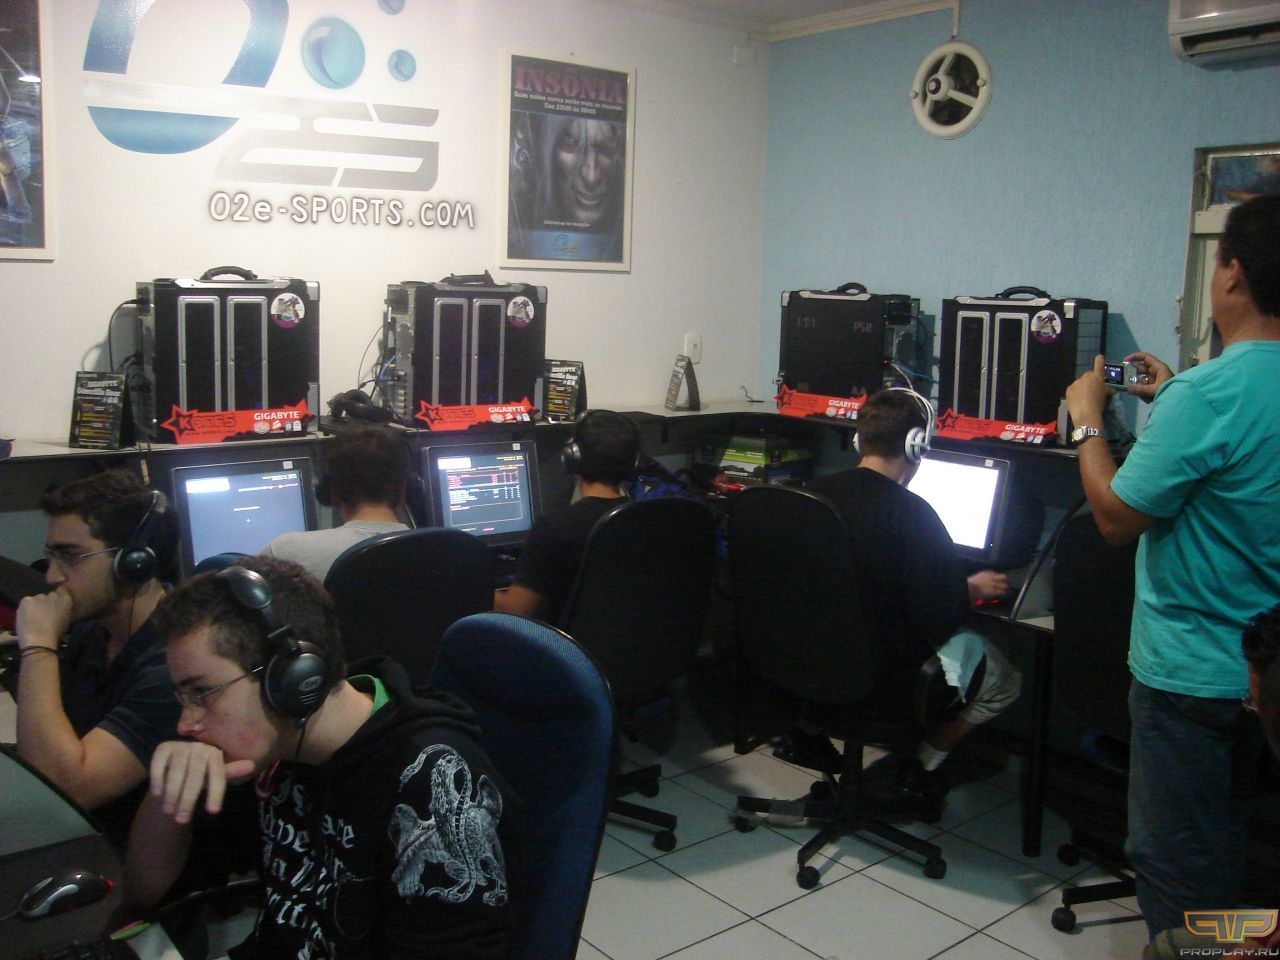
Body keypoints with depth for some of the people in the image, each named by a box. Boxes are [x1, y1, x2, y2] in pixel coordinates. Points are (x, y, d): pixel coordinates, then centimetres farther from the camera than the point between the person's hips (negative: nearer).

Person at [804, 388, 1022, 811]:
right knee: (1004, 675, 16)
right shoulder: (911, 513, -21)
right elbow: (940, 618, -18)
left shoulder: (815, 492, -4)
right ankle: (923, 765, 18)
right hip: (882, 677, -6)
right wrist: (972, 588, 4)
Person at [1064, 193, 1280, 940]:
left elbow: (1117, 518, -17)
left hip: (1197, 670, -8)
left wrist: (1088, 421, -4)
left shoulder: (1207, 394, -25)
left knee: (1176, 860, 8)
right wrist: (1171, 403, 17)